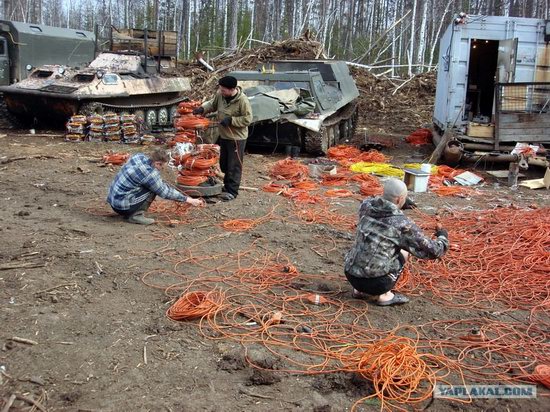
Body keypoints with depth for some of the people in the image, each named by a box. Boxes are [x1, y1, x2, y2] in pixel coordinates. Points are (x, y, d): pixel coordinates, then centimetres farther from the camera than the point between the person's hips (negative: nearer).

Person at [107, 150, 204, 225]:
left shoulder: (139, 156, 0)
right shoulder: (149, 173, -22)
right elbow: (165, 192, -12)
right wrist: (189, 200, -7)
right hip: (121, 205, -8)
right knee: (153, 189, -8)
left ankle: (128, 213, 14)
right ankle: (136, 215, -8)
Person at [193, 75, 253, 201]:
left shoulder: (242, 100, -23)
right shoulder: (220, 95, -4)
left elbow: (247, 119, -20)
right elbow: (212, 104, 14)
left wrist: (231, 120, -26)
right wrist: (202, 108, -5)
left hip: (237, 138, -7)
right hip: (223, 135, 7)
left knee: (234, 165, 0)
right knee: (223, 163, 19)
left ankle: (232, 191, 10)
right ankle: (227, 185, 36)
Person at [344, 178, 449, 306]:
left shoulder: (366, 206, 3)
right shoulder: (403, 224, -10)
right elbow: (433, 251, 0)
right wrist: (443, 236, 22)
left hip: (350, 274, 5)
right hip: (373, 282, -5)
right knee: (403, 250, 17)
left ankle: (360, 290, 20)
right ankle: (383, 295, 11)